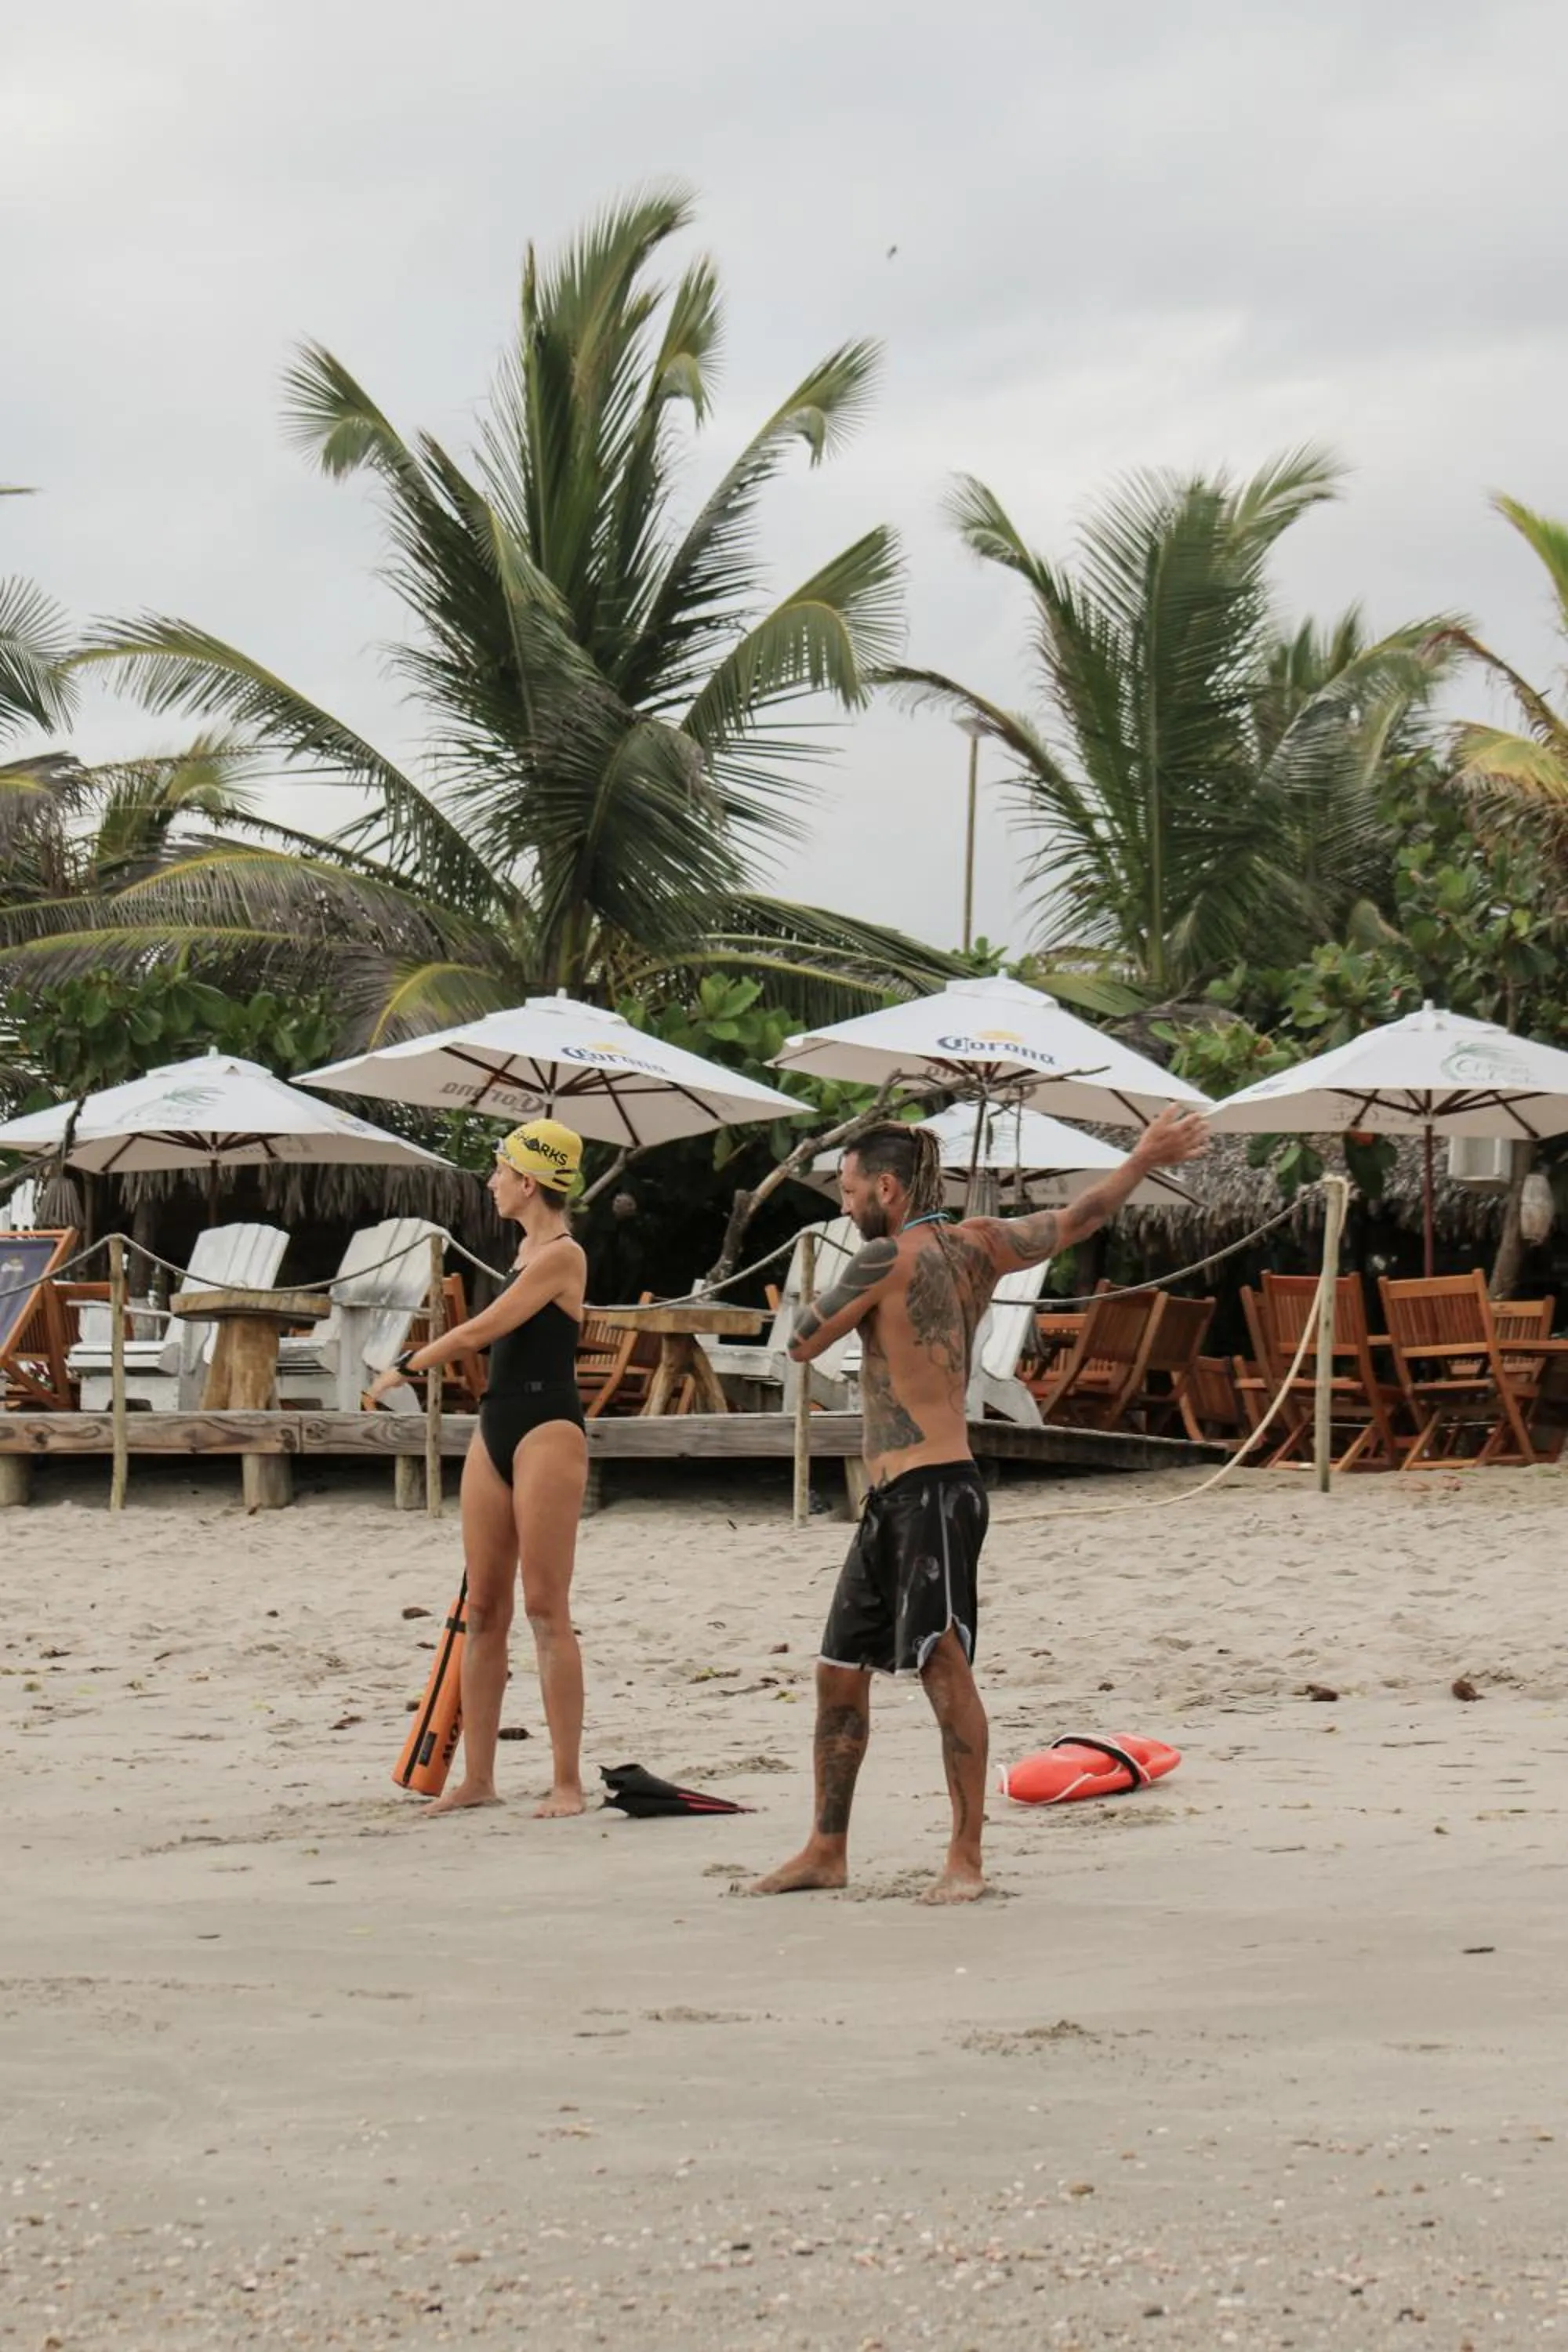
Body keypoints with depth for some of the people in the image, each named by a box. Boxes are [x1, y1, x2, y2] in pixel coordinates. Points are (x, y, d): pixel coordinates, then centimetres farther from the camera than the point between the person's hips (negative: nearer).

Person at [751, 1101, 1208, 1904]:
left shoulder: (886, 1259, -12)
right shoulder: (977, 1245, 11)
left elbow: (802, 1344, -5)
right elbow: (1080, 1218, 17)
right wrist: (1144, 1159, 28)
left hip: (933, 1493, -10)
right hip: (891, 1502, 10)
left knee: (943, 1663, -11)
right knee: (839, 1671, 12)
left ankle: (966, 1860, -12)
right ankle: (826, 1851, 19)